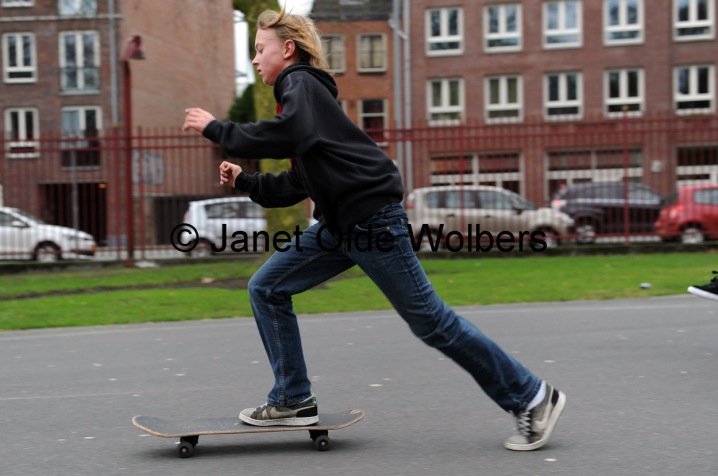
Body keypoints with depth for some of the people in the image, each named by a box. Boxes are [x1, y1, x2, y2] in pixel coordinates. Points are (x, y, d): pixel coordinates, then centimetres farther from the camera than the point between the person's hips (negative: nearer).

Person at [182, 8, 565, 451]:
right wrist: (243, 181, 16)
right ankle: (294, 401, 12)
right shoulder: (300, 94, 24)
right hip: (340, 223, 9)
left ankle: (533, 397, 8)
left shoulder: (303, 83, -4)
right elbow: (297, 184, 24)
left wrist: (215, 128, -13)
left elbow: (284, 136, -25)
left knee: (430, 319, -4)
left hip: (372, 216, -9)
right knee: (267, 288, 6)